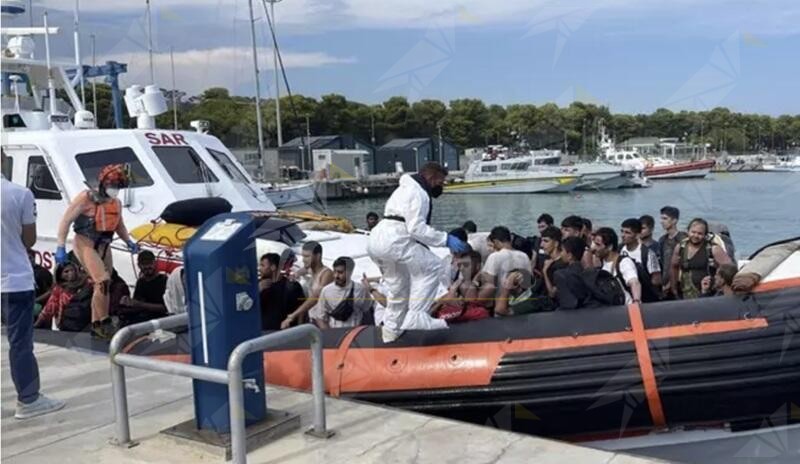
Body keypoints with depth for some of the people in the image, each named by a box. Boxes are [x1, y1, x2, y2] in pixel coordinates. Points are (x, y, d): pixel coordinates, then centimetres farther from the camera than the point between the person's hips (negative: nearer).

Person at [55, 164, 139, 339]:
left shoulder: (116, 203, 8)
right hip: (86, 244, -7)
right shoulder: (86, 198, -12)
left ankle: (96, 324, 21)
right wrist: (61, 247, -17)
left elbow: (119, 225, 23)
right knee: (103, 281, -20)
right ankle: (104, 322, -11)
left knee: (102, 285, 10)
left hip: (103, 246, 8)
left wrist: (129, 241, 7)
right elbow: (66, 221, -12)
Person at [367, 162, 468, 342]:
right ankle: (417, 316, -11)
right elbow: (416, 228, -15)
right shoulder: (418, 192, -5)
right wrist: (446, 239, -13)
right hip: (393, 240, -11)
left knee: (398, 285, 22)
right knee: (431, 267, -8)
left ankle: (391, 328, 30)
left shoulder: (407, 189, 28)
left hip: (376, 240, 11)